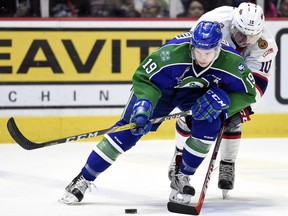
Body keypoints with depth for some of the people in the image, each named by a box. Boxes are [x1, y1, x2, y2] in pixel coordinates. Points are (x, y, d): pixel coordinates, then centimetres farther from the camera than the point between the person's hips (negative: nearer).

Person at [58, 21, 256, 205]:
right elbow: (143, 78, -25)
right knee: (130, 127, -11)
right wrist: (144, 104, -42)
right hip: (160, 86, -2)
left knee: (210, 123, -25)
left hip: (198, 91, 2)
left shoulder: (231, 62, -31)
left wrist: (222, 99, -32)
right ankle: (83, 180, -4)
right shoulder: (171, 53, -38)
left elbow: (247, 93, -16)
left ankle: (182, 178, -3)